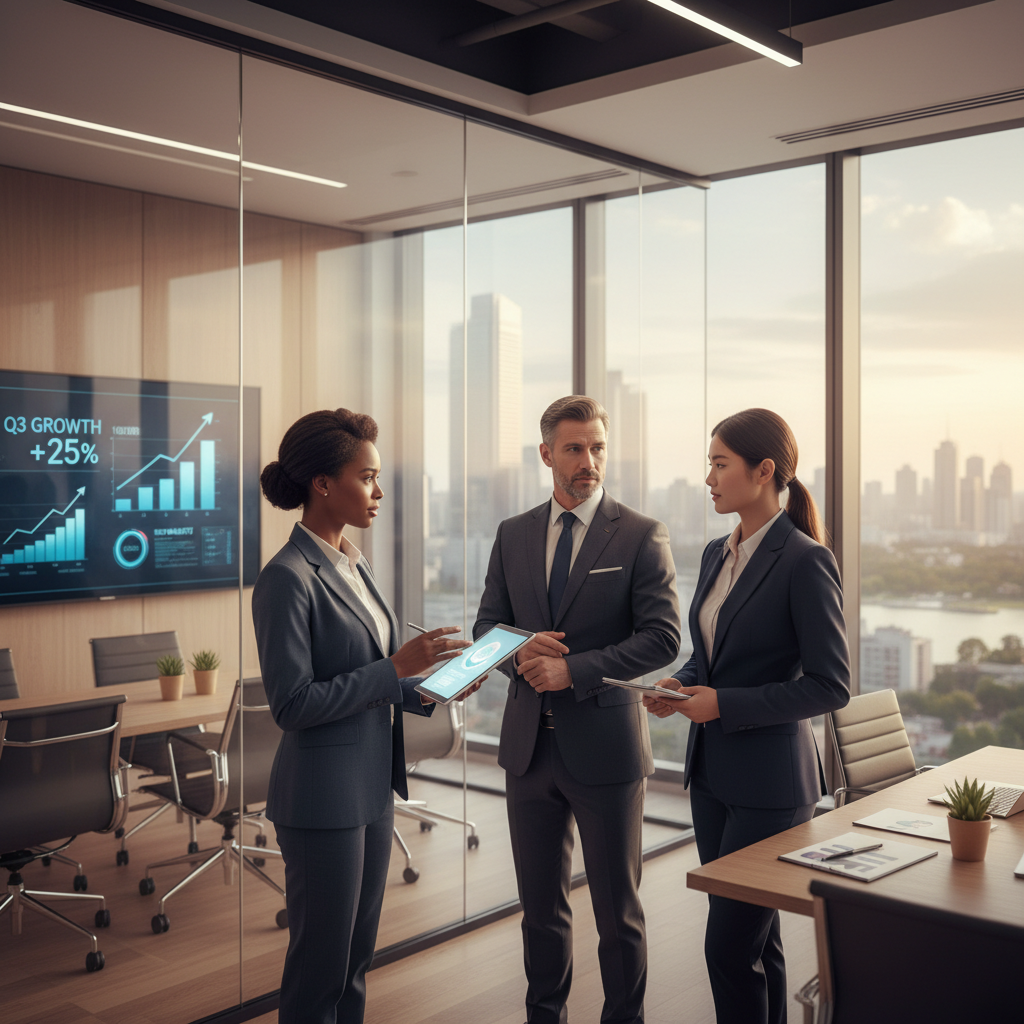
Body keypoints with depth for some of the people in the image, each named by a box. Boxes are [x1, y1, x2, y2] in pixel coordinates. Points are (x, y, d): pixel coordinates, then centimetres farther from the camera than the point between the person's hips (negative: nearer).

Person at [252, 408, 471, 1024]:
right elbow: (293, 704, -21)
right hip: (323, 797, -8)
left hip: (373, 788, 8)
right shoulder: (289, 578, -18)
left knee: (358, 954, 19)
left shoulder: (355, 564, 9)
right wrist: (396, 668, -22)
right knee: (321, 963, 7)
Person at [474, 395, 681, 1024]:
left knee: (618, 910, 9)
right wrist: (521, 652, -12)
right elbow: (487, 624, 10)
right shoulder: (513, 535, 7)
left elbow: (663, 637, -12)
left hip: (604, 744, -4)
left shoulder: (641, 536, -6)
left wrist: (573, 670, -19)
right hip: (530, 743, 4)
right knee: (540, 903, 17)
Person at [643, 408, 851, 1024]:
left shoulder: (806, 561, -15)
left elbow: (831, 686, -16)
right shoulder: (717, 555, 9)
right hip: (712, 770, 8)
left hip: (770, 781, -8)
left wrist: (725, 704, -19)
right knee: (756, 935, 16)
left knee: (731, 944, -3)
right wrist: (681, 687, 0)